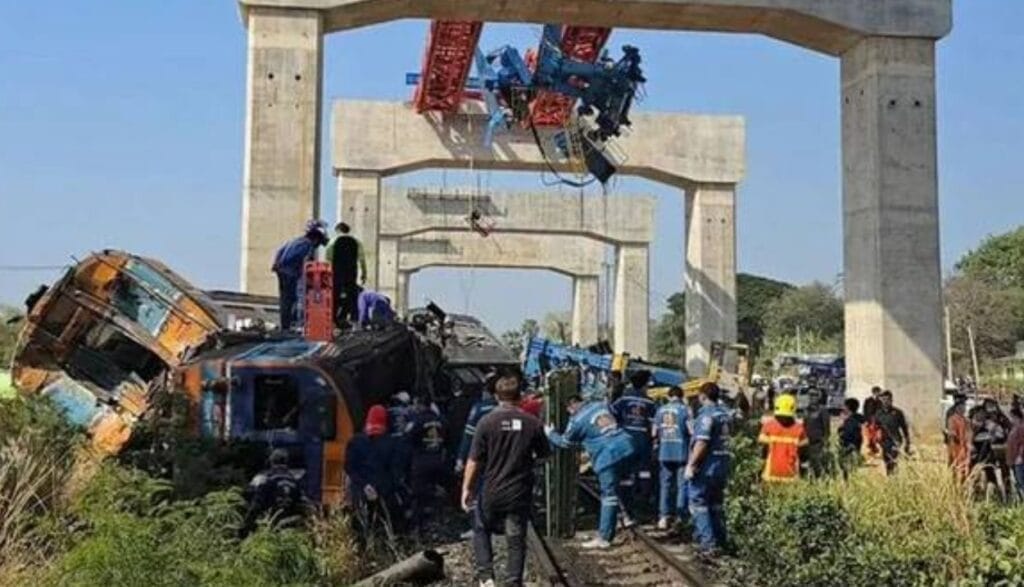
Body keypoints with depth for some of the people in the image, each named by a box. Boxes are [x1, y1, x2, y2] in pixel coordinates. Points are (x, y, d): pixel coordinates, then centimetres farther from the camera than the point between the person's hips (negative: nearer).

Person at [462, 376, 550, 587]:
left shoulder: (487, 422, -11)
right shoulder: (533, 423, -5)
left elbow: (474, 460, -9)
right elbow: (544, 454, 8)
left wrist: (466, 488, 1)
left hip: (491, 492, -1)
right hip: (520, 493, 1)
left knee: (481, 531, 21)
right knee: (516, 541, 11)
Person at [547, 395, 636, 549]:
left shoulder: (577, 420, 0)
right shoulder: (600, 404, 17)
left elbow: (565, 442, 13)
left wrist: (550, 433, 32)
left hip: (608, 457, -7)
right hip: (626, 447, 7)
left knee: (609, 495, -3)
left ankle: (603, 538, 1)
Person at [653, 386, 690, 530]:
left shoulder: (661, 410, 5)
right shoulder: (684, 409, -6)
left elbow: (654, 433, 7)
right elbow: (691, 430, -13)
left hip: (664, 453, 3)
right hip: (681, 453, -3)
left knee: (665, 485, 9)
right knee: (682, 485, 5)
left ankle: (664, 516, 4)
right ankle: (681, 516, 7)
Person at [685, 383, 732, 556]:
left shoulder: (706, 414, -16)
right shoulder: (723, 414, 11)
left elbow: (702, 442, -22)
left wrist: (691, 464, -17)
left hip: (707, 464, -9)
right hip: (723, 463, 9)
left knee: (698, 503, -3)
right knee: (717, 503, 17)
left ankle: (708, 543, -8)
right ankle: (720, 540, 22)